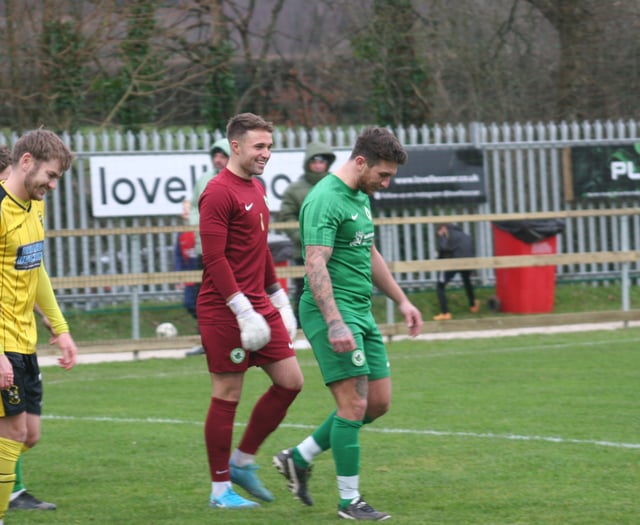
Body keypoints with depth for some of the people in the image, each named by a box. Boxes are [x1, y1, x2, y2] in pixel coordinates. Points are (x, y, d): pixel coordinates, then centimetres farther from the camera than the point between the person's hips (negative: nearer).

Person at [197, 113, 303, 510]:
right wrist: (243, 310, -23)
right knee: (228, 396, -2)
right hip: (225, 311, -9)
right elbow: (214, 258, -19)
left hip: (259, 306, 9)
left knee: (290, 381, 5)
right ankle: (221, 489, 8)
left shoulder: (256, 189, 15)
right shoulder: (219, 193, -14)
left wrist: (278, 297, 22)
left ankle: (242, 462, 17)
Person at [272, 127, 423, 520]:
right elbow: (316, 265, -25)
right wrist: (335, 324, -32)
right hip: (332, 311, -10)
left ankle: (299, 458, 20)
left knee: (379, 402, 9)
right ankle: (350, 501, 0)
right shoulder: (326, 200, -17)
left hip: (361, 312, 10)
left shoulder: (361, 197, 14)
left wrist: (402, 301, 26)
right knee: (354, 404, -9)